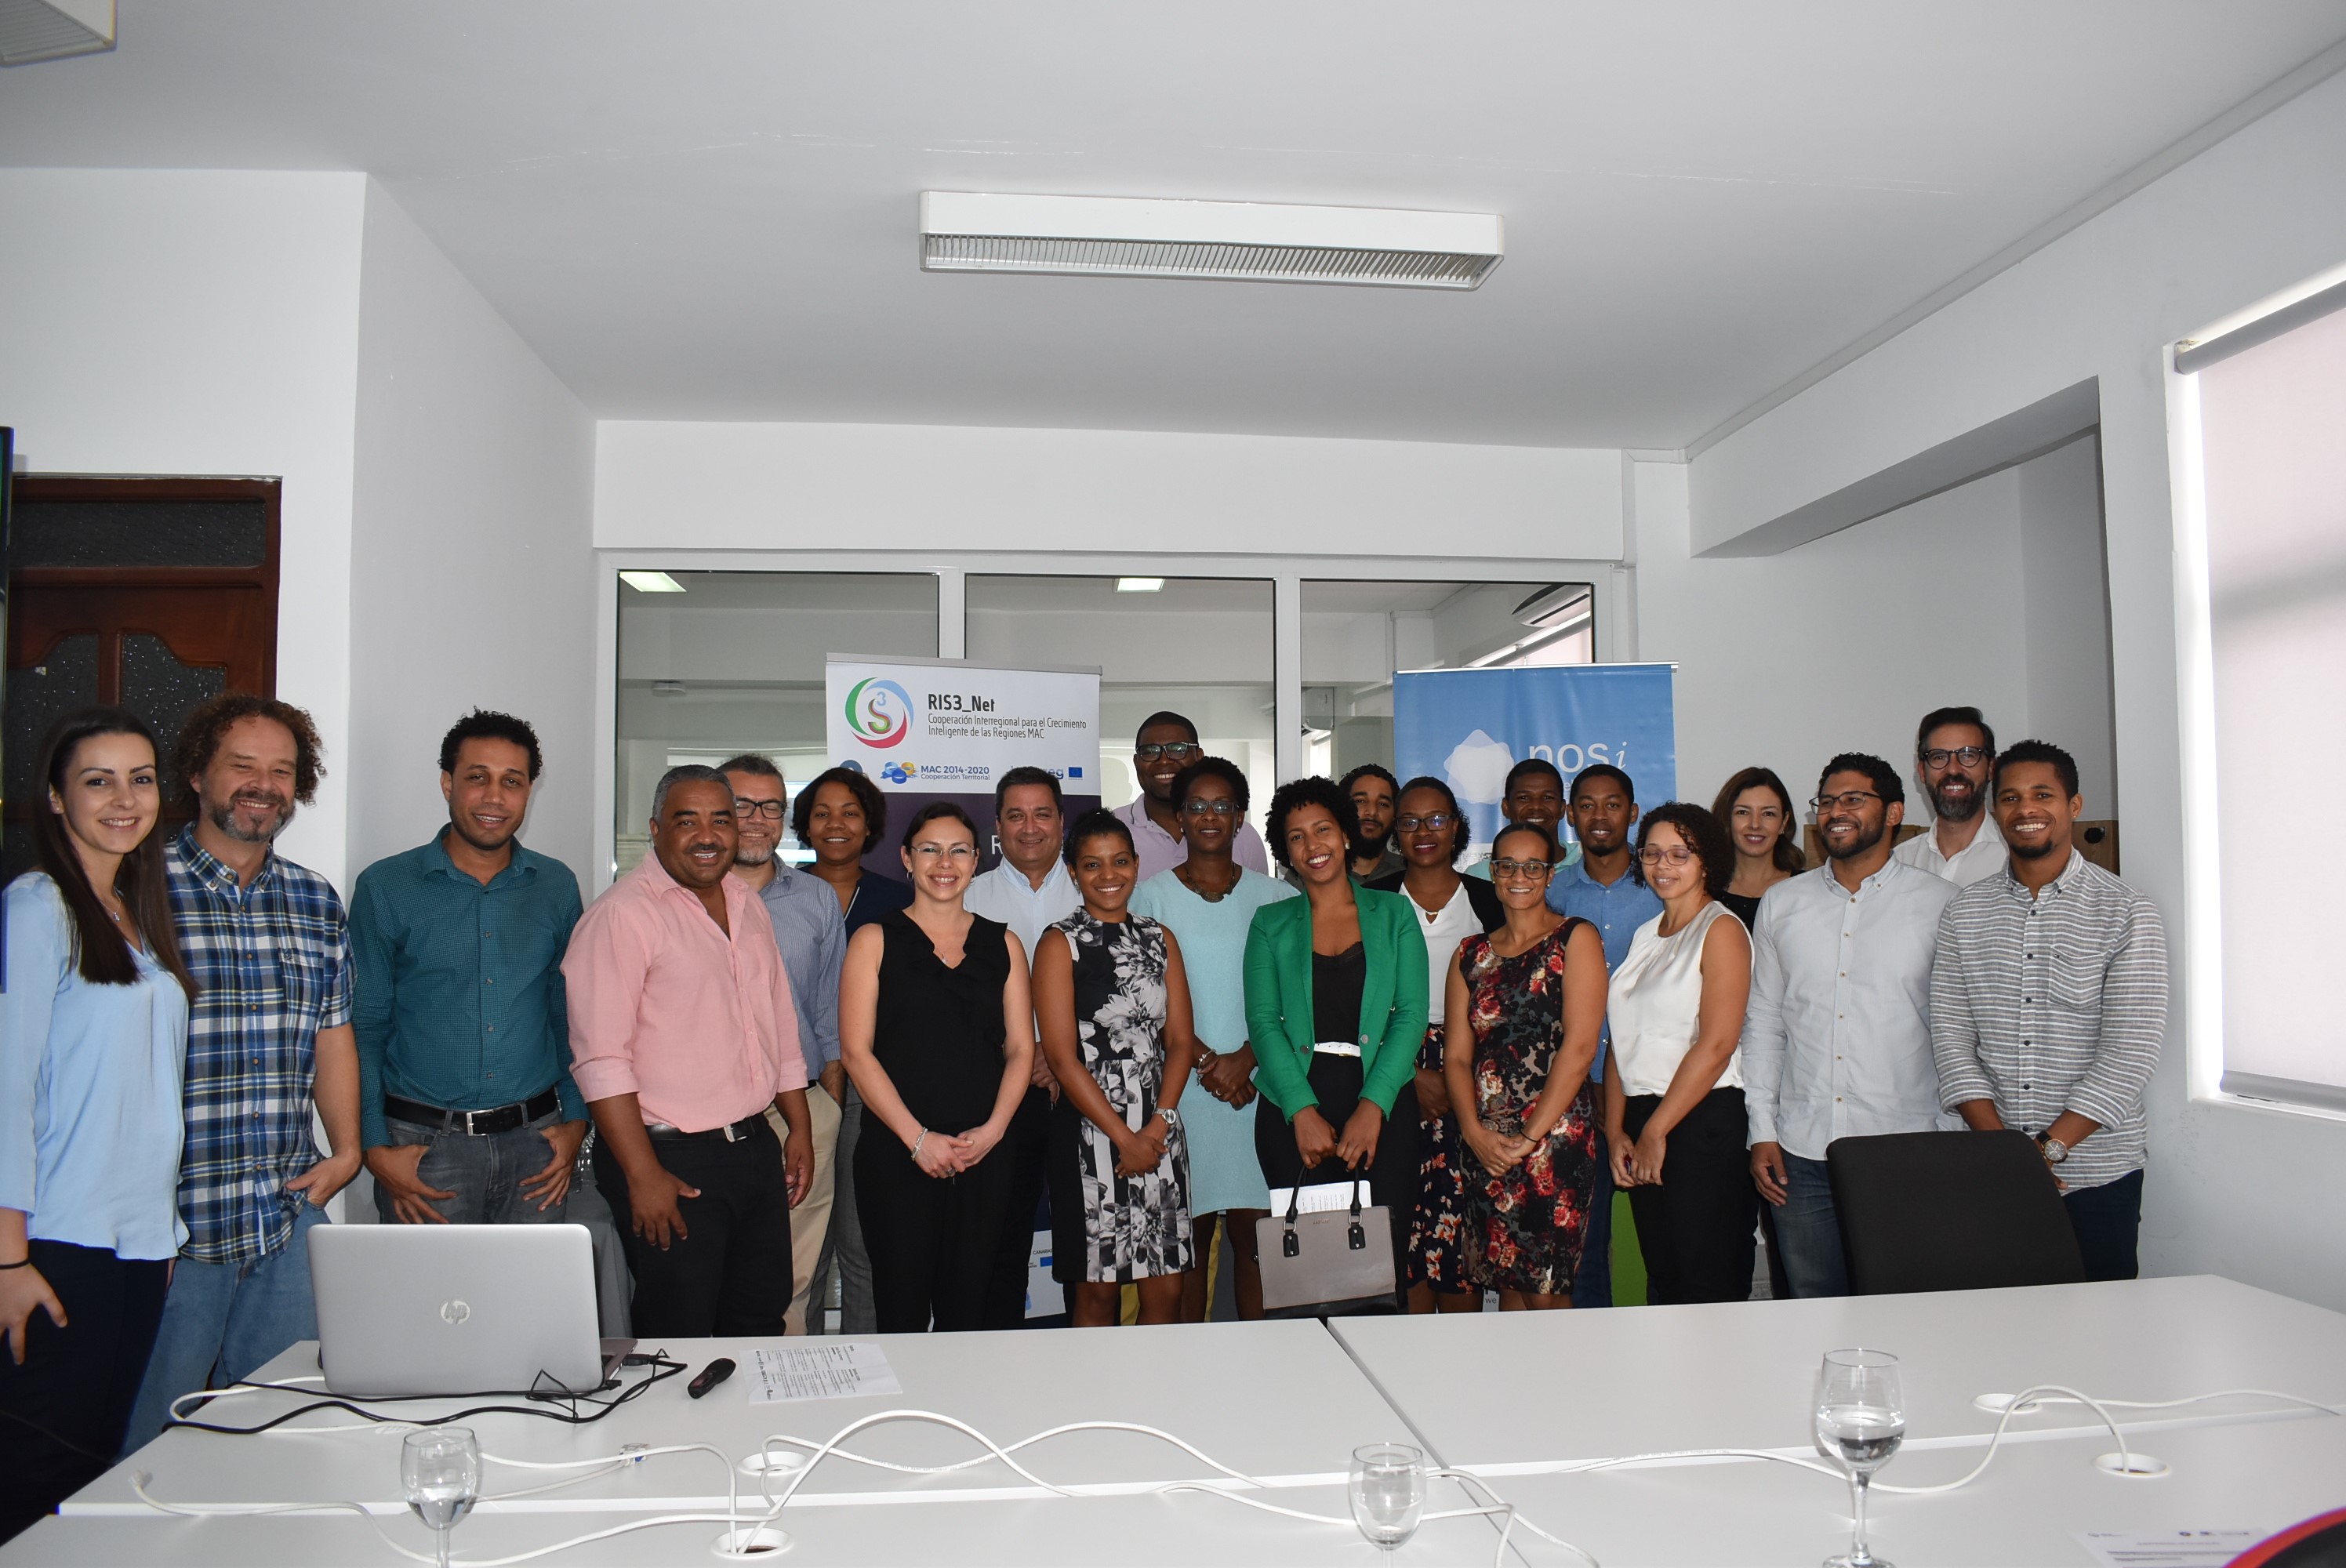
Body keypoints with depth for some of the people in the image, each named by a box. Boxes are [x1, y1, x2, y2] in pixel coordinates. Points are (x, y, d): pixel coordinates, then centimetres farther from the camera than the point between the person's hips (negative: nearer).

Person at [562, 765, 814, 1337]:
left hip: (755, 1149, 7)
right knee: (681, 1336, 2)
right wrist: (643, 1175, -20)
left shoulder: (748, 906, 12)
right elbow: (602, 1060, -17)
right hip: (673, 1159, -7)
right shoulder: (623, 913, -12)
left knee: (763, 1323, 15)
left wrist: (800, 1130, 16)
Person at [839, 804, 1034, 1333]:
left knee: (968, 1304, 5)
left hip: (984, 1155, 2)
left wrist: (993, 1129, -6)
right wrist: (918, 1138, -11)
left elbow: (1021, 1050, 10)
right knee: (902, 1306, -1)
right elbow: (857, 1051, -3)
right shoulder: (875, 940, 4)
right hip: (896, 1152, -2)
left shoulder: (1003, 944, 12)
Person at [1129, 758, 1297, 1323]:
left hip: (1256, 1082, 1)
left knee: (1255, 1233, 1)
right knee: (1190, 1233, 1)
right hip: (1181, 1086, -1)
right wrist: (1207, 1061, -9)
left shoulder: (1274, 896, 8)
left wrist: (1243, 1059, -9)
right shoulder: (1152, 895, 5)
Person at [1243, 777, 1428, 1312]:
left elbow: (1411, 1016, 1)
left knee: (1383, 1258, -4)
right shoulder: (1271, 923, 10)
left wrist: (1373, 1106, -12)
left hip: (1381, 1104, 0)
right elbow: (1263, 1021, 1)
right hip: (1293, 1107, 1)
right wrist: (1302, 1109, -13)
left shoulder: (1393, 914, 9)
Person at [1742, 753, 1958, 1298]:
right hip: (1802, 1155, 2)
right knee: (1813, 1311, 9)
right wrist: (1761, 1131, 5)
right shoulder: (1782, 903, 9)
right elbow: (1762, 1022, 11)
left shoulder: (1941, 903, 1)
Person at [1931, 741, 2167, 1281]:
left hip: (2096, 1174, -2)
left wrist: (2047, 1150, -16)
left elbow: (2130, 1052, -10)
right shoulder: (1964, 913, 6)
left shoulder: (2127, 913, -4)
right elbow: (1951, 1034, 0)